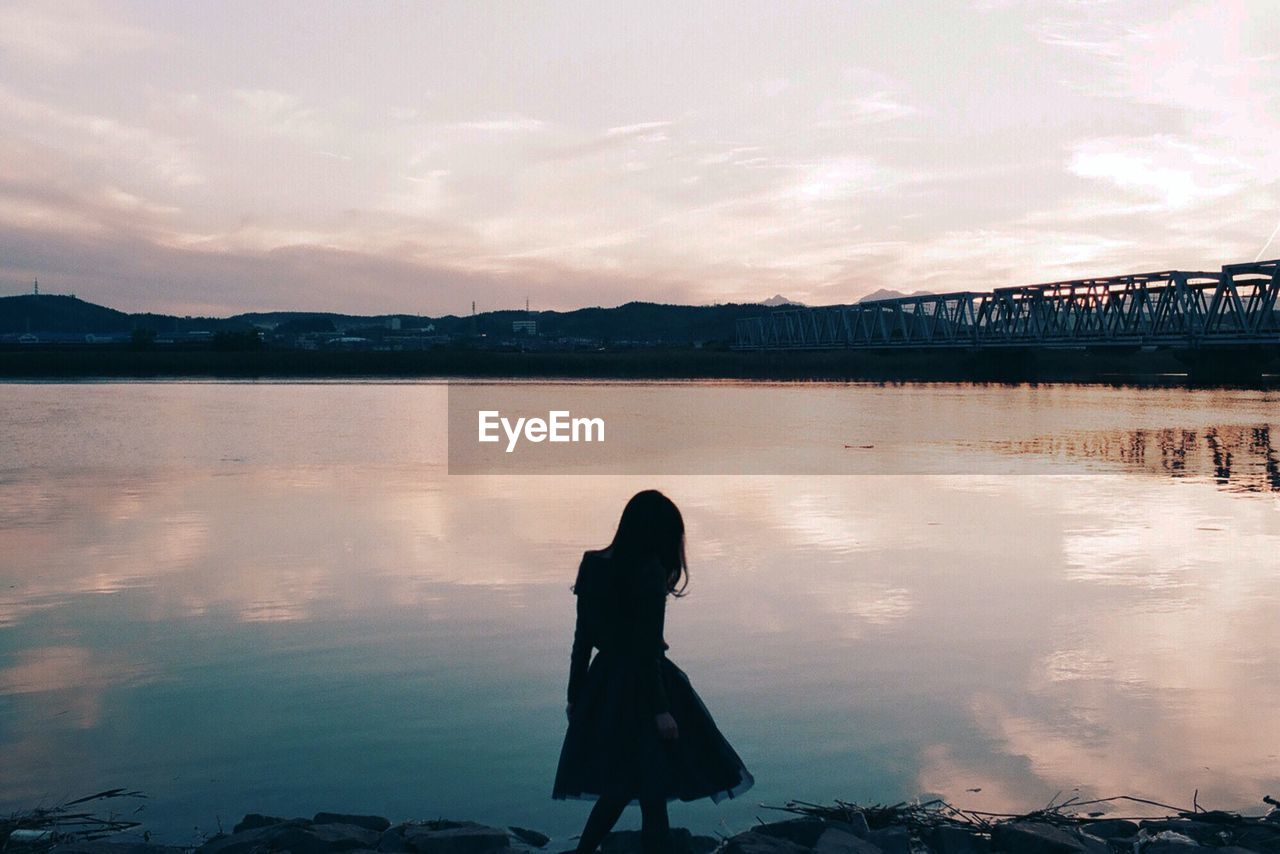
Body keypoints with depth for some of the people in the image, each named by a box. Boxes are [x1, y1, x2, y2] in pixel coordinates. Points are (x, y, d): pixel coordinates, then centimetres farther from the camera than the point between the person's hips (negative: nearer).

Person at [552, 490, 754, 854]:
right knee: (653, 792, -1)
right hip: (642, 688, -7)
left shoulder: (593, 565, 5)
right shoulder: (649, 571, -15)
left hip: (604, 686, 7)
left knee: (618, 785, 20)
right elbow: (646, 647, -18)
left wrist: (575, 694, 15)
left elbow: (582, 637, 9)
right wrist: (660, 709, -16)